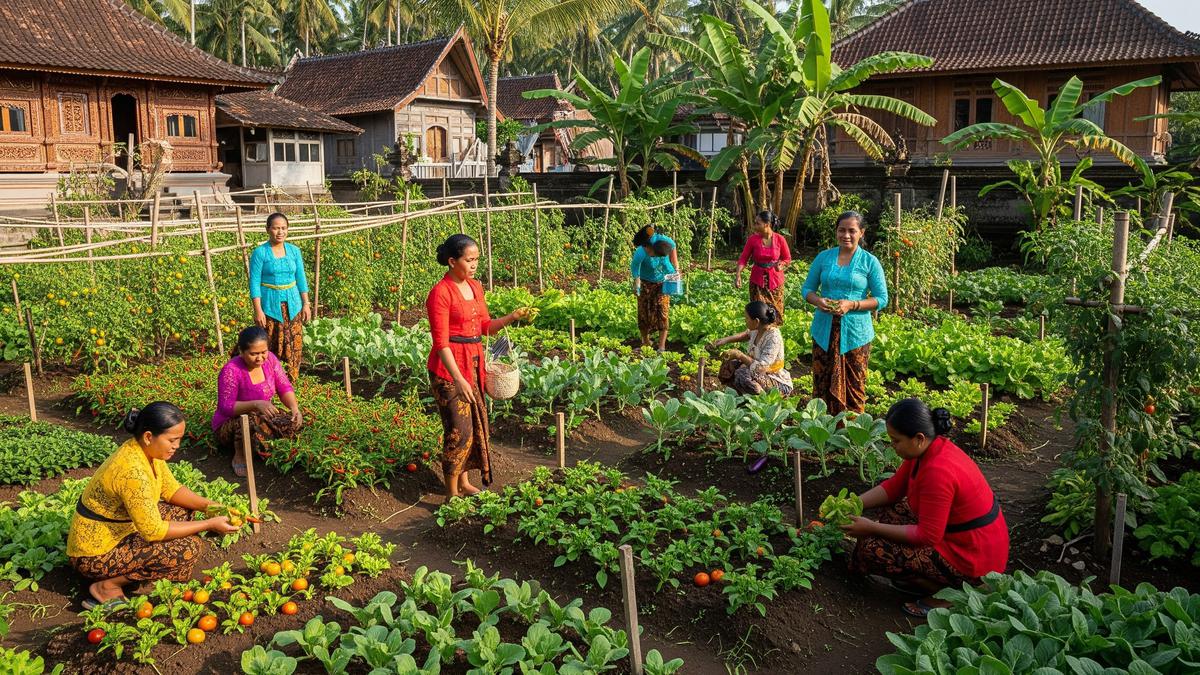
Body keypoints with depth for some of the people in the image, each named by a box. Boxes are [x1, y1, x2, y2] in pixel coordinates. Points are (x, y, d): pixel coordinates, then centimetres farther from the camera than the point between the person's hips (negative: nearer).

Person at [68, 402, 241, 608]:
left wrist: (208, 505, -8)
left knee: (182, 510, 9)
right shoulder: (132, 471, -31)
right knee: (188, 548, -19)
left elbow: (171, 489, 7)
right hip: (95, 555, -9)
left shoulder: (147, 451, -4)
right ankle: (107, 587, -8)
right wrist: (209, 525, -21)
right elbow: (153, 531, -27)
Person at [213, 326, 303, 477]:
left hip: (264, 417, 6)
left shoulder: (269, 359, -9)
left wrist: (295, 408, -24)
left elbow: (284, 388, -5)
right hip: (230, 424, -6)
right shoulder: (231, 371, -25)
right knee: (252, 422, -39)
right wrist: (256, 404, -42)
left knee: (295, 423, -19)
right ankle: (239, 456, -12)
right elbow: (225, 407, -27)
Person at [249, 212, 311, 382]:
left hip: (292, 305, 4)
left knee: (294, 347, 6)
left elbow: (301, 279, 10)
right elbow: (254, 283, -9)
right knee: (270, 349, 0)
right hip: (270, 306, -4)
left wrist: (306, 304, 6)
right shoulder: (260, 252, -7)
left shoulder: (294, 250, 5)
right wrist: (258, 310, -14)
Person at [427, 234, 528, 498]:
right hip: (449, 367, -8)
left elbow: (484, 326, 16)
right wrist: (458, 379, -24)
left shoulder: (476, 287, 8)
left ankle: (464, 481, 29)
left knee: (477, 425, 13)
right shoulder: (440, 293, -15)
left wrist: (511, 317, -1)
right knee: (459, 429, -6)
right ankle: (452, 494, 6)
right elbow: (441, 342, -18)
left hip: (474, 362, 8)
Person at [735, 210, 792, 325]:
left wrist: (781, 265, -18)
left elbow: (787, 259, 3)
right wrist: (738, 274, -21)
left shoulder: (780, 239, -9)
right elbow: (743, 258, -6)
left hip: (775, 280, 0)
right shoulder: (752, 239, -8)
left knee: (775, 312, 9)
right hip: (758, 281, 0)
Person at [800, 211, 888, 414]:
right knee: (822, 383, 4)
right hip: (824, 330, 2)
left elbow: (882, 298, -1)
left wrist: (852, 305, -16)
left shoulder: (870, 262, 0)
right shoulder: (823, 257, 7)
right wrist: (817, 300, -12)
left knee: (854, 385, 4)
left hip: (855, 332, -2)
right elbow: (807, 288, 12)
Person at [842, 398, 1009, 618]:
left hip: (973, 558, -10)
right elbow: (894, 487, 9)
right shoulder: (929, 448, -1)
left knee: (873, 549, -14)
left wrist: (872, 528, -19)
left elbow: (927, 536, -25)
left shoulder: (937, 472, -30)